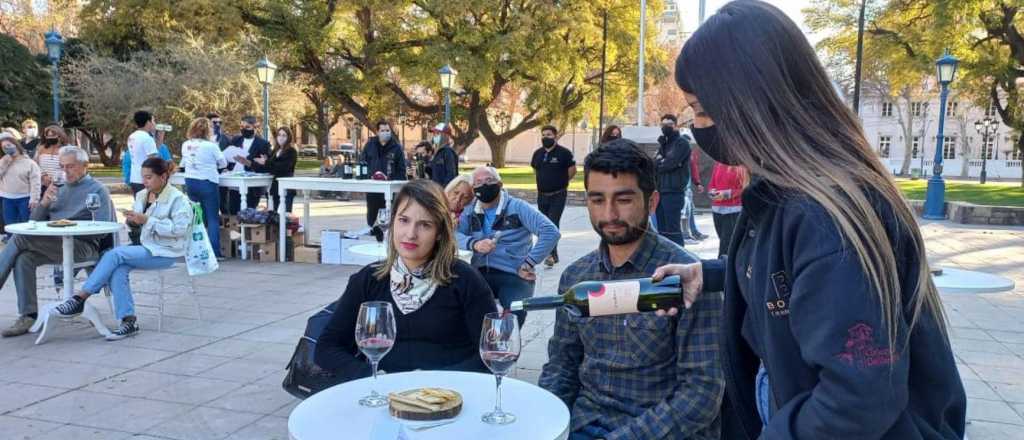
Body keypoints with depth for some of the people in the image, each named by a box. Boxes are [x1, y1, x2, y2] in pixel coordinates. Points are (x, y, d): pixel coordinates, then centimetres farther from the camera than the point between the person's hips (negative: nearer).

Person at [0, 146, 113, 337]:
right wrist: (44, 203, 1)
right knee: (23, 258, -23)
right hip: (53, 245, 7)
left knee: (20, 238, -21)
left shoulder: (98, 190, 4)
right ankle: (28, 317, -18)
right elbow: (35, 221, 20)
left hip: (83, 247, -7)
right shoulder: (61, 190, 25)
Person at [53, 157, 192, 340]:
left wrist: (147, 220, -23)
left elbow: (179, 229, -21)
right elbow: (135, 223, 22)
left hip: (166, 252, -7)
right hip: (147, 247, 7)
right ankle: (129, 321, -24)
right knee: (118, 269, -25)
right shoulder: (142, 195, 12)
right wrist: (131, 219, -3)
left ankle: (80, 298, -15)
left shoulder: (178, 199, -9)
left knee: (115, 254, -24)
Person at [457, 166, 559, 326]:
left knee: (514, 313, -31)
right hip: (480, 273, 3)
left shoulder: (518, 207, 3)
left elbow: (551, 232, -7)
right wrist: (474, 244, -18)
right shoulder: (470, 212, 16)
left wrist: (528, 264, -12)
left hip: (514, 275, -3)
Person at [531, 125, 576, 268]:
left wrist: (561, 182, 6)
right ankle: (553, 255, 23)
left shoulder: (564, 153, -9)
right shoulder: (538, 153, 7)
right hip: (542, 195, 6)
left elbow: (572, 170, -1)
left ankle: (551, 254, -17)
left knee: (553, 224, -16)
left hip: (558, 196, -6)